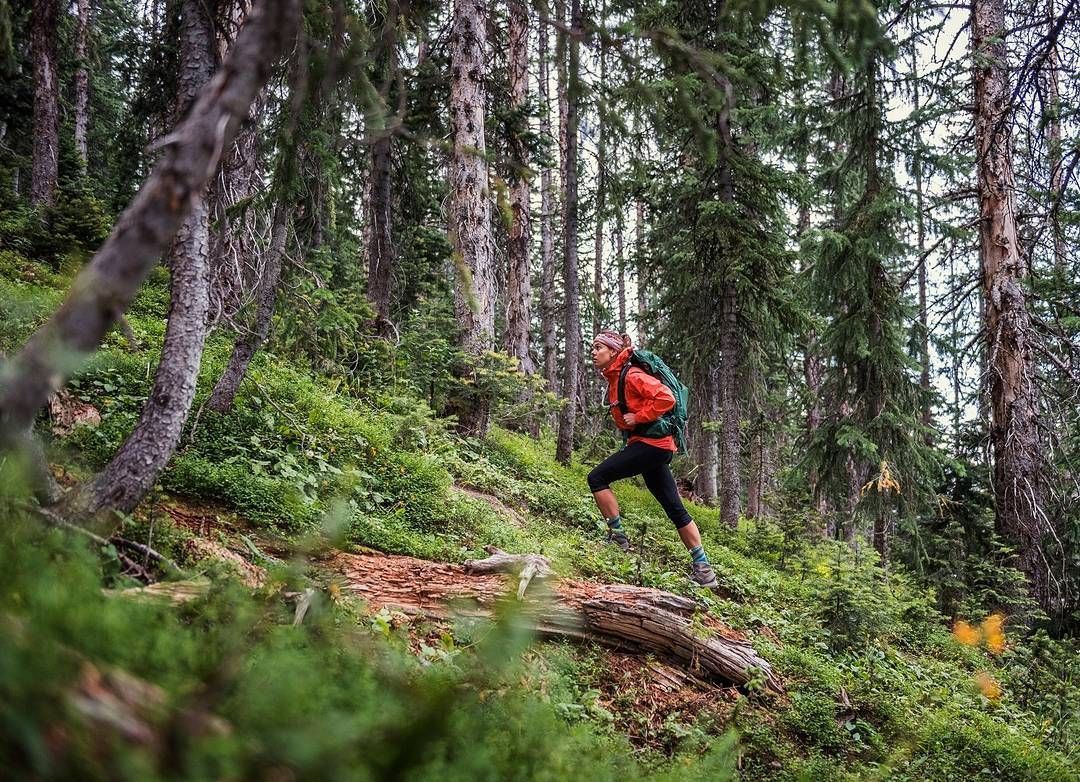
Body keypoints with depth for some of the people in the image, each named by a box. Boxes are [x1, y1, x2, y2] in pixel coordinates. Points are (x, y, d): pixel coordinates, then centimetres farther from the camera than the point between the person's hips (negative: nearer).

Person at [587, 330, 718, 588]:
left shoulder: (631, 375, -13)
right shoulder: (614, 378, 16)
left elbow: (666, 398, -24)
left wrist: (637, 418, -19)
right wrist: (626, 422, 11)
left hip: (651, 443, -10)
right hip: (655, 447, 10)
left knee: (597, 478, -12)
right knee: (675, 508, 10)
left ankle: (617, 537, -4)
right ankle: (702, 567, 13)